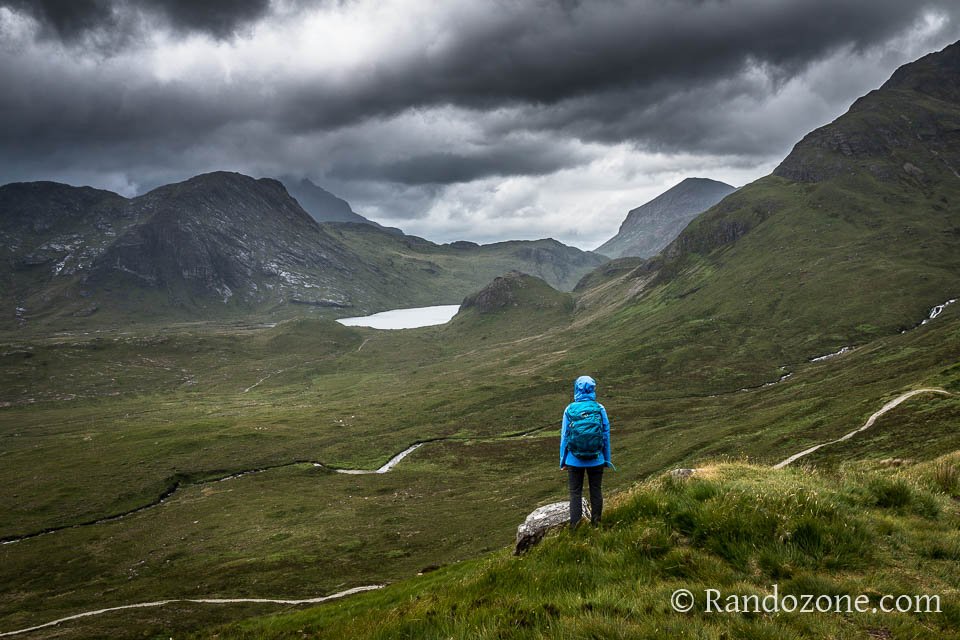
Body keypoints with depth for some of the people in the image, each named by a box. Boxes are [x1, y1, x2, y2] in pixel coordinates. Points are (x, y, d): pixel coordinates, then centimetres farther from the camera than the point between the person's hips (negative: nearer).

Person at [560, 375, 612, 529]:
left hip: (574, 460, -1)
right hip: (596, 460, 1)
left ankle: (574, 526, 9)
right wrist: (607, 460, 9)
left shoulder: (569, 410, -9)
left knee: (575, 493, 9)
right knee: (596, 491, 15)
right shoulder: (600, 409, -8)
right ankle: (596, 523, 23)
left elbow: (564, 437, -4)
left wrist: (563, 461, 6)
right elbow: (606, 435, -2)